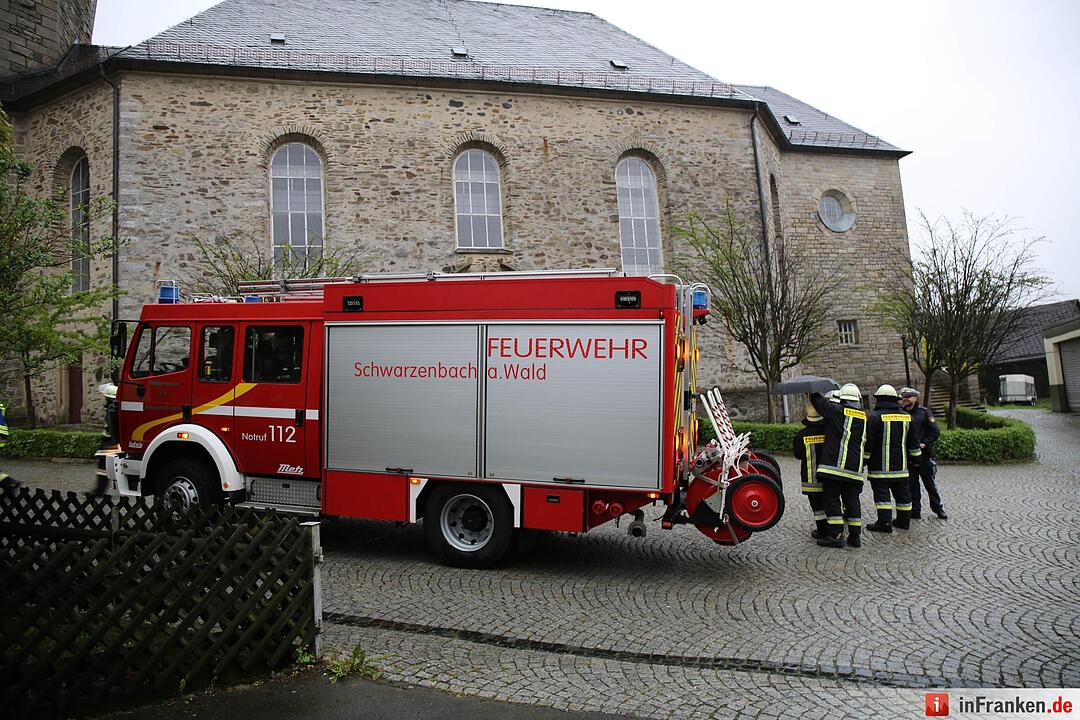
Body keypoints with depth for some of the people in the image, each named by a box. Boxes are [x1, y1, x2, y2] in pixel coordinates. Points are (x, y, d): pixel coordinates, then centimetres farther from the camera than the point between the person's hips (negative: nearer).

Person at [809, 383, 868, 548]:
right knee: (852, 499, 12)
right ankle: (855, 535, 15)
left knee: (831, 499, -1)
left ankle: (836, 535, -3)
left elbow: (817, 401, 2)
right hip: (854, 467, 6)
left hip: (834, 464, -5)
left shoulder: (836, 410, -5)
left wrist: (813, 393, 20)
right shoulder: (864, 417, 12)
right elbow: (865, 442, 20)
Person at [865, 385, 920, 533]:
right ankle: (904, 520, 21)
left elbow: (869, 442, -12)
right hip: (900, 465, 6)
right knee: (902, 493, 14)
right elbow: (912, 441, 14)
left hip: (880, 465, -6)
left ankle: (885, 522, -6)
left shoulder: (875, 417, -11)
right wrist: (916, 458, 23)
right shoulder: (906, 417, 7)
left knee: (881, 493, -2)